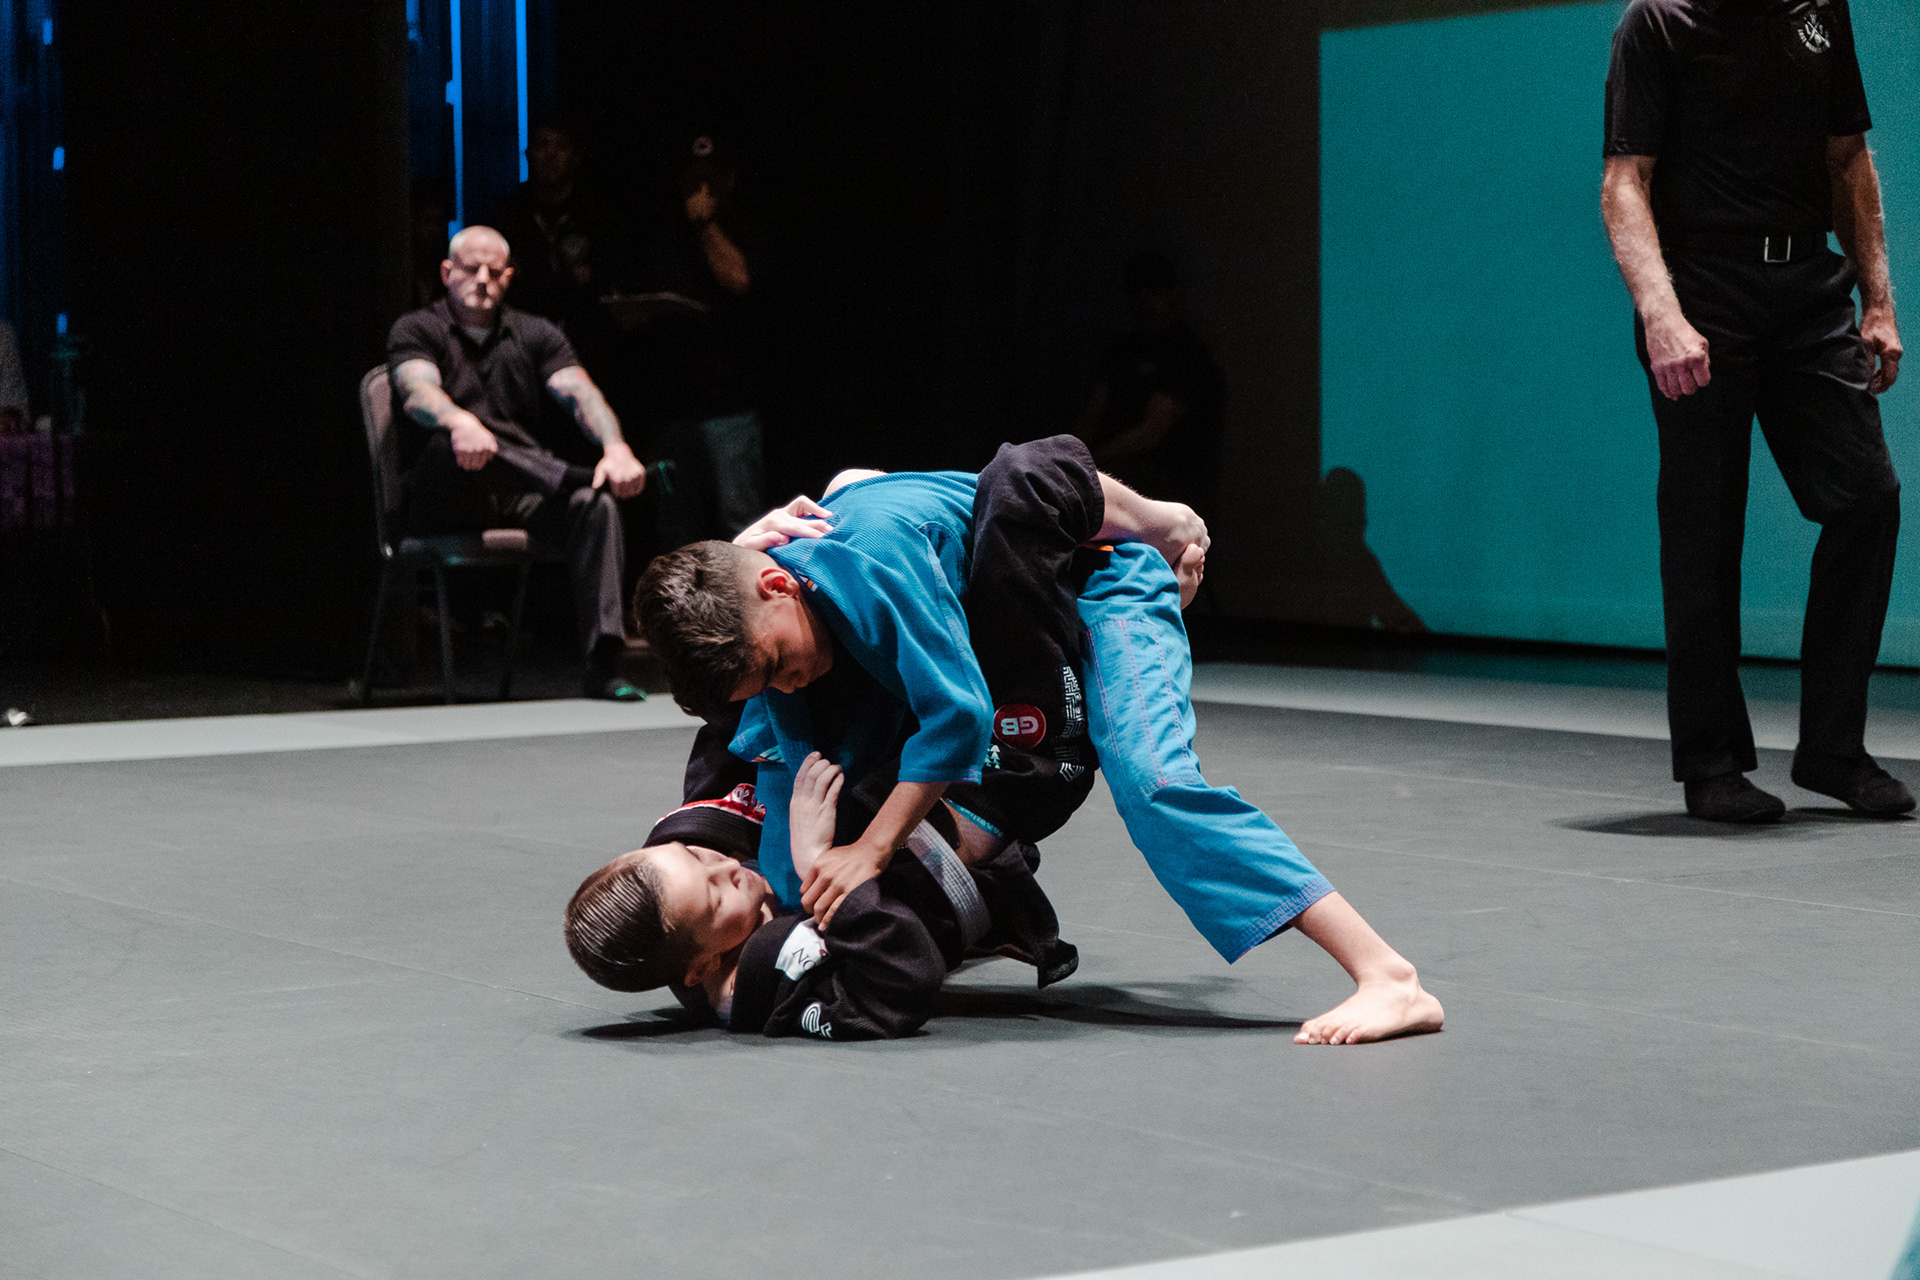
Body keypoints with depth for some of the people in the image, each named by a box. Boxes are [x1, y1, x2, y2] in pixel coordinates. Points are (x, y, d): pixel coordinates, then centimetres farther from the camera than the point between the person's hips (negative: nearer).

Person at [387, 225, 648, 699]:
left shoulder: (535, 335, 19)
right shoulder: (418, 330, 9)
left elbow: (580, 393, 0)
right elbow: (418, 392, -15)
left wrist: (615, 447, -23)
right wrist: (460, 421, -40)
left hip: (527, 496, 3)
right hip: (445, 502, -3)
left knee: (597, 505, -30)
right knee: (451, 443, -38)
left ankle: (603, 665, -38)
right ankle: (573, 478, -40)